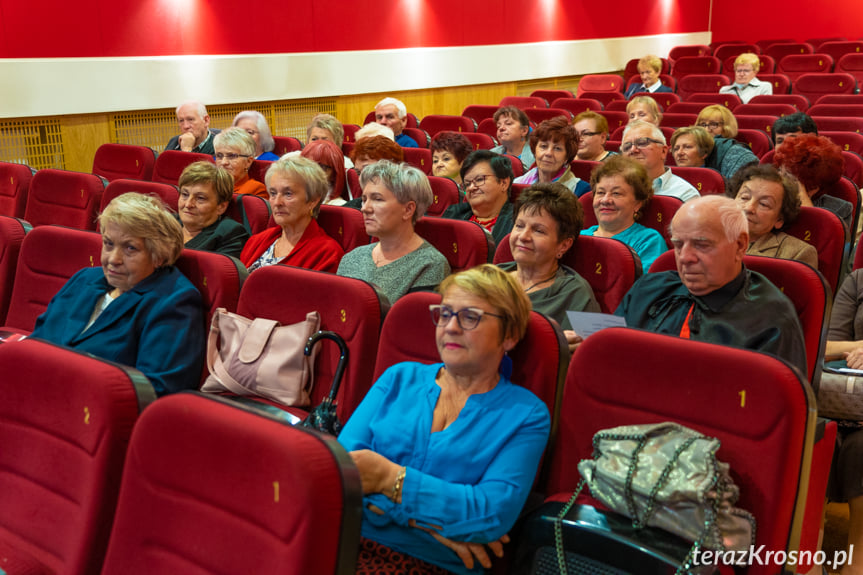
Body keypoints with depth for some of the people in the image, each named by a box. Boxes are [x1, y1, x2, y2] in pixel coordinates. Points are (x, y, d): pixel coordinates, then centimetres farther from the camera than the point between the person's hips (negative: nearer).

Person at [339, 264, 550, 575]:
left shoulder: (527, 414, 5)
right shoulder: (400, 378, 15)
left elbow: (496, 512, -9)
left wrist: (390, 478, -15)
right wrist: (421, 519, -12)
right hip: (347, 539, 4)